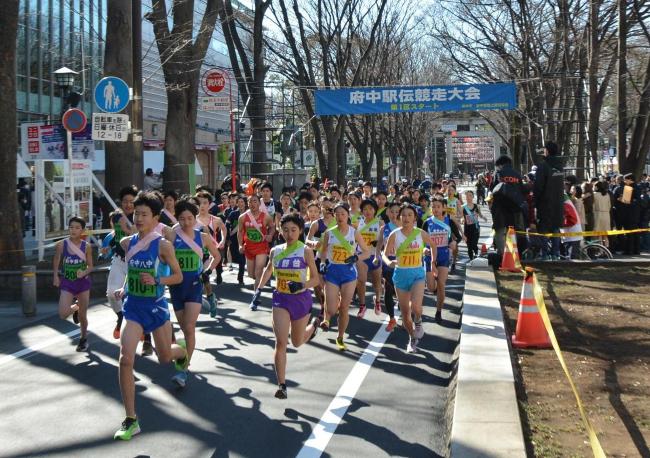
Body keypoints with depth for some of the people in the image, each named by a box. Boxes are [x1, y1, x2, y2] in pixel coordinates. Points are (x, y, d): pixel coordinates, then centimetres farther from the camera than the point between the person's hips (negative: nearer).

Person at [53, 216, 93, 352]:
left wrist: (84, 272, -18)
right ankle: (75, 308, 22)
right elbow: (56, 261, 9)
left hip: (83, 283, 0)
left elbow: (90, 266, 2)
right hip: (67, 283, 0)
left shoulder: (86, 246, -8)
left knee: (82, 315, 7)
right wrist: (55, 276, 2)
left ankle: (83, 338, 33)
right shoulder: (61, 244, -7)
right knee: (63, 314, -14)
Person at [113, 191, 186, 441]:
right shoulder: (127, 243, 1)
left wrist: (157, 280, -21)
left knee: (164, 357, 15)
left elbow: (178, 276, -6)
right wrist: (125, 288, 5)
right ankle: (130, 421, -8)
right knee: (125, 359, -15)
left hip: (156, 306, -2)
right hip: (133, 307, 2)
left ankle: (181, 350, 57)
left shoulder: (163, 245, -12)